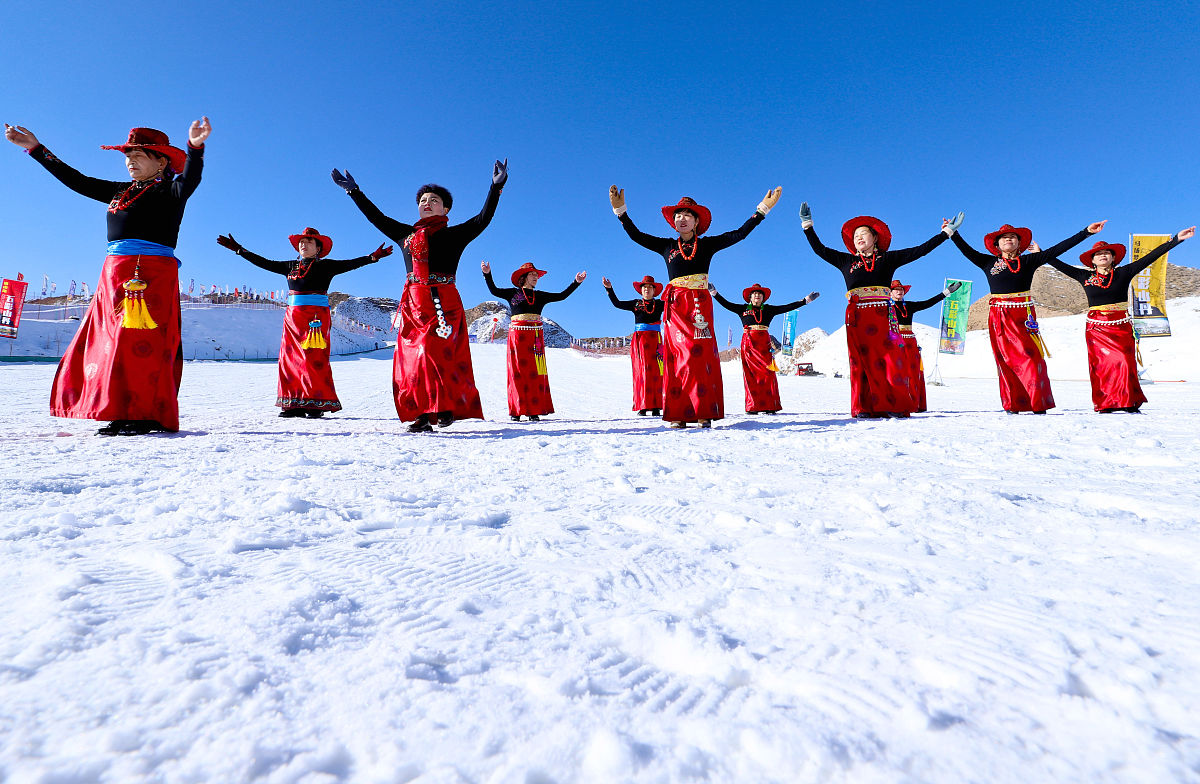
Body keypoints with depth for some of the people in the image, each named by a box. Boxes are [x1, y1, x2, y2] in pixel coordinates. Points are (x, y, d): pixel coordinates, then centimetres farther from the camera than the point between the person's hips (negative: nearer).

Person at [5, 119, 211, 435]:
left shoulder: (169, 191, 2)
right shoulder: (121, 192, 23)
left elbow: (190, 178, -19)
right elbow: (78, 181, 33)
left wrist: (195, 148, -37)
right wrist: (36, 148, 36)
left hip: (152, 272, -8)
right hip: (115, 273, 8)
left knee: (142, 343, -14)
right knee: (109, 341, 6)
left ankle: (151, 415, -11)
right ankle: (124, 414, 11)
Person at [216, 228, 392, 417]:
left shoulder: (325, 266, 3)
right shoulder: (291, 266, 18)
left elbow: (349, 264, -9)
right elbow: (264, 263, 24)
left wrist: (372, 257, -22)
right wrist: (239, 249, 27)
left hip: (316, 315, -6)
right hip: (293, 315, 6)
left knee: (314, 358, -10)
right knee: (290, 358, 4)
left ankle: (317, 403, -5)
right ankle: (295, 404, 10)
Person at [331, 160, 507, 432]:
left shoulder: (454, 234, 8)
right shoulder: (406, 234, 21)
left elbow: (483, 219, -3)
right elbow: (377, 217, 29)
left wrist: (496, 187, -12)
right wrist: (353, 191, 33)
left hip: (443, 300, -5)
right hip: (412, 301, 5)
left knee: (434, 351, -17)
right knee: (409, 355, -3)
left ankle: (446, 406, -6)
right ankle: (422, 414, -1)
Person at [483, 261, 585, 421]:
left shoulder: (540, 296, 18)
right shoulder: (513, 293, 11)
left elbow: (561, 296, 14)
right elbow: (494, 291, 1)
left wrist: (576, 282, 10)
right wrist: (487, 274, -12)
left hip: (536, 336, 3)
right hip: (517, 334, -2)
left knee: (535, 372, -3)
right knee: (517, 371, -5)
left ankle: (534, 411, -2)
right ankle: (516, 410, -2)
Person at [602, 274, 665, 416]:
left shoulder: (659, 304, 11)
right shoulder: (636, 304, 15)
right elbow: (617, 304, 11)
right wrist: (609, 289, 5)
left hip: (654, 339, -1)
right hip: (638, 339, 2)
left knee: (654, 371, -7)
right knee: (640, 372, -3)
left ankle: (655, 407, -6)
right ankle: (642, 407, -2)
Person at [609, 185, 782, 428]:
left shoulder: (707, 244, 12)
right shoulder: (667, 246, 16)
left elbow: (740, 233, 7)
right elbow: (636, 235, 15)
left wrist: (763, 208, 3)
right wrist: (620, 210, 9)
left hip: (699, 304, -1)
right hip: (675, 306, 1)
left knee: (701, 354, -11)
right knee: (677, 356, -7)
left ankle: (704, 413, -12)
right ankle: (677, 414, -8)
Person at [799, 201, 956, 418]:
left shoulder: (888, 259, 15)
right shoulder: (846, 261, 18)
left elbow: (920, 250, 15)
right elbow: (820, 250, 16)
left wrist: (946, 232, 17)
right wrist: (807, 225, 12)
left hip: (882, 315, -1)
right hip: (856, 317, 1)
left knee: (890, 360, -7)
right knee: (861, 361, -4)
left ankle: (896, 407, -2)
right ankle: (864, 408, -2)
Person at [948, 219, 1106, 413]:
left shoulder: (1028, 261, 10)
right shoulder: (989, 262, 12)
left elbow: (1057, 249, 7)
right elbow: (967, 251, 7)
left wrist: (1086, 232, 5)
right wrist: (953, 233, -2)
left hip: (1023, 316, -1)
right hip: (998, 317, 1)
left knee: (1030, 357, -5)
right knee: (1006, 360, 1)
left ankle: (1038, 404, 1)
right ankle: (1012, 404, 6)